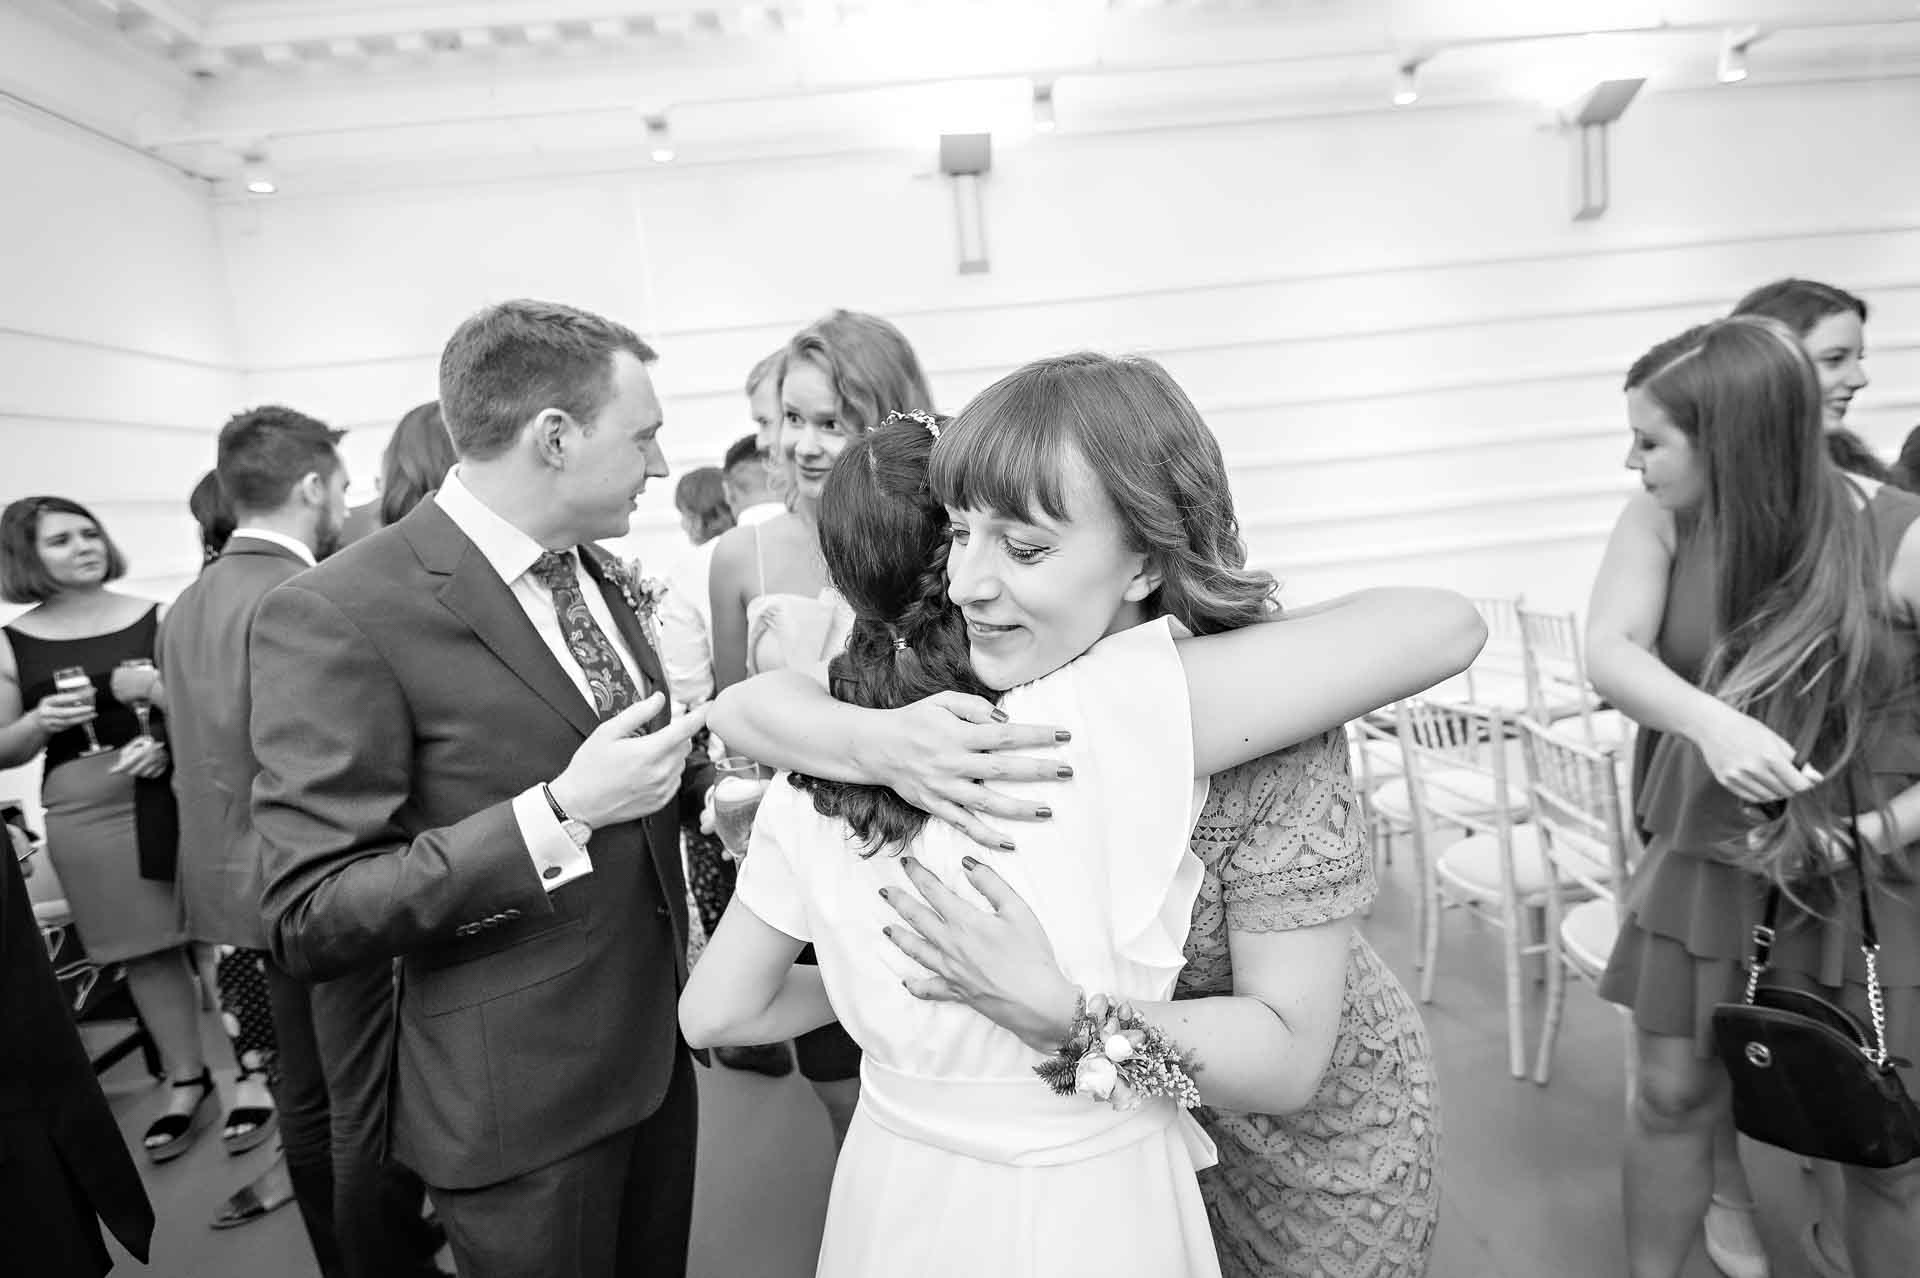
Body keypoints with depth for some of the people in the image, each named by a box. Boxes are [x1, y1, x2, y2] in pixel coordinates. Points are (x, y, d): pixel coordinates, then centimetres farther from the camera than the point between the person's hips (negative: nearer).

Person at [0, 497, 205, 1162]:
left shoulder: (159, 617, -2)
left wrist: (169, 743, -15)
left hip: (176, 794, -1)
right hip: (84, 812, 2)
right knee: (145, 953, 10)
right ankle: (186, 1080, 26)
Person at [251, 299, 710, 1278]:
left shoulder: (598, 573, 4)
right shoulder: (335, 616, -20)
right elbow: (310, 923, -20)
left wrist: (700, 776, -3)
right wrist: (558, 815, -28)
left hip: (657, 1045, 7)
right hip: (520, 1103, -7)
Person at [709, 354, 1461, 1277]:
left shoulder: (1266, 720, -32)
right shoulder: (972, 684, -19)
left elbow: (1288, 1059, -28)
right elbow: (742, 703, -20)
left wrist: (1049, 1010, -42)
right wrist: (872, 740, -40)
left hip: (1305, 1139, -3)